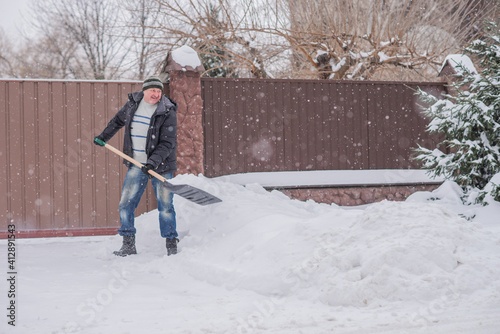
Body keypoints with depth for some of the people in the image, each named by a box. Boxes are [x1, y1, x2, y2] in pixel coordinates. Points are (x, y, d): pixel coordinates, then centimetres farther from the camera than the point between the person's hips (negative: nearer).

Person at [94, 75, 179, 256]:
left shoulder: (168, 112, -12)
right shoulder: (133, 103, 3)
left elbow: (168, 143, -16)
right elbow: (118, 120, 24)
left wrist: (154, 161, -27)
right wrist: (103, 136, 30)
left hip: (161, 166, -4)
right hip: (136, 165, 4)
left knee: (165, 206, -1)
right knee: (126, 203, 1)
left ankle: (171, 245, 10)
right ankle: (128, 245, 10)